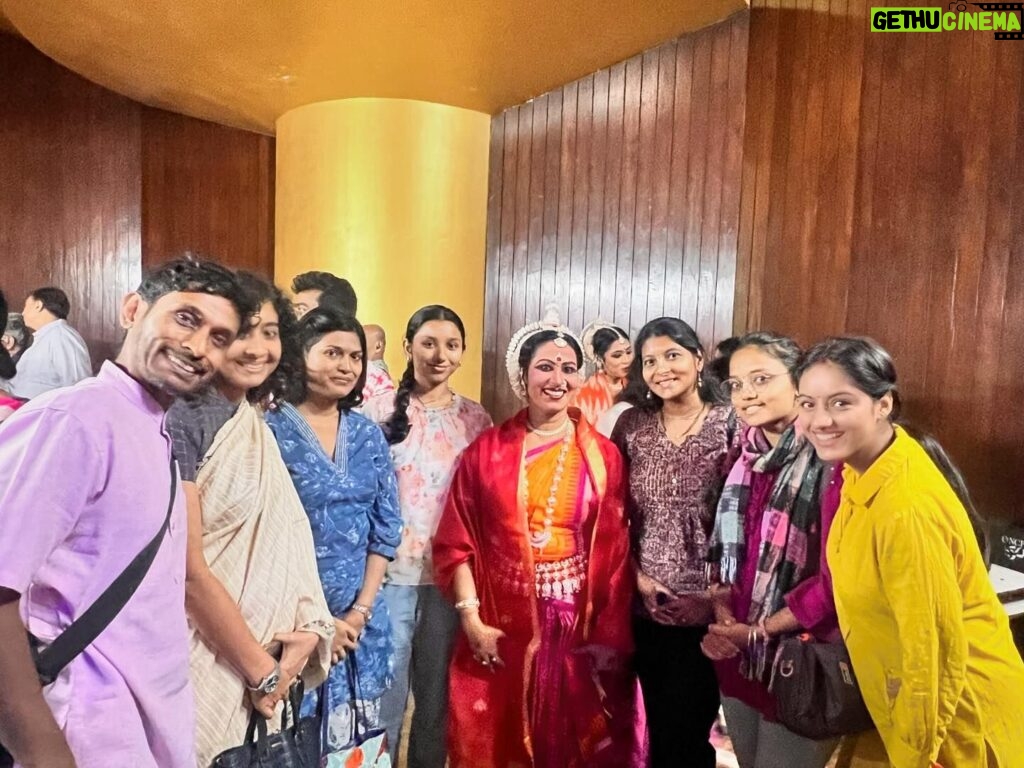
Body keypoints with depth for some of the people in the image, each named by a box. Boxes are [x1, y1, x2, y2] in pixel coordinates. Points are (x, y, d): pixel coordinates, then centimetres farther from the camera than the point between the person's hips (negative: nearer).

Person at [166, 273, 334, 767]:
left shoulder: (254, 425, 5)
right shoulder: (181, 421, -19)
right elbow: (187, 568, -20)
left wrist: (307, 628, -6)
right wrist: (261, 669, -13)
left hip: (264, 651, 7)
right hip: (203, 659, -7)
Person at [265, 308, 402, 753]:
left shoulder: (369, 435, 4)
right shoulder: (271, 431, -10)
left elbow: (386, 526, 5)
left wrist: (361, 608, -3)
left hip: (361, 619, 4)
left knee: (357, 737, 16)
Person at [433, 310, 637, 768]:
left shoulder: (604, 456, 0)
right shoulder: (487, 450, 0)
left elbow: (617, 551, -1)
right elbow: (456, 542, -1)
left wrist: (612, 634, -3)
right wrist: (470, 618, -8)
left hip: (580, 632, 0)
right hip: (501, 632, 0)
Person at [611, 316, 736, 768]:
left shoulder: (730, 425, -7)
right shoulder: (631, 424, 2)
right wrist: (636, 576, -2)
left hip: (703, 604, -3)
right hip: (643, 602, 3)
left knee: (686, 731, 9)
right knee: (654, 723, 19)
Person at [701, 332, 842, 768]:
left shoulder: (831, 460, -18)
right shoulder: (746, 456, 4)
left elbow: (836, 579, -21)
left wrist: (759, 631, -14)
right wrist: (723, 616, -7)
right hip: (737, 654, 7)